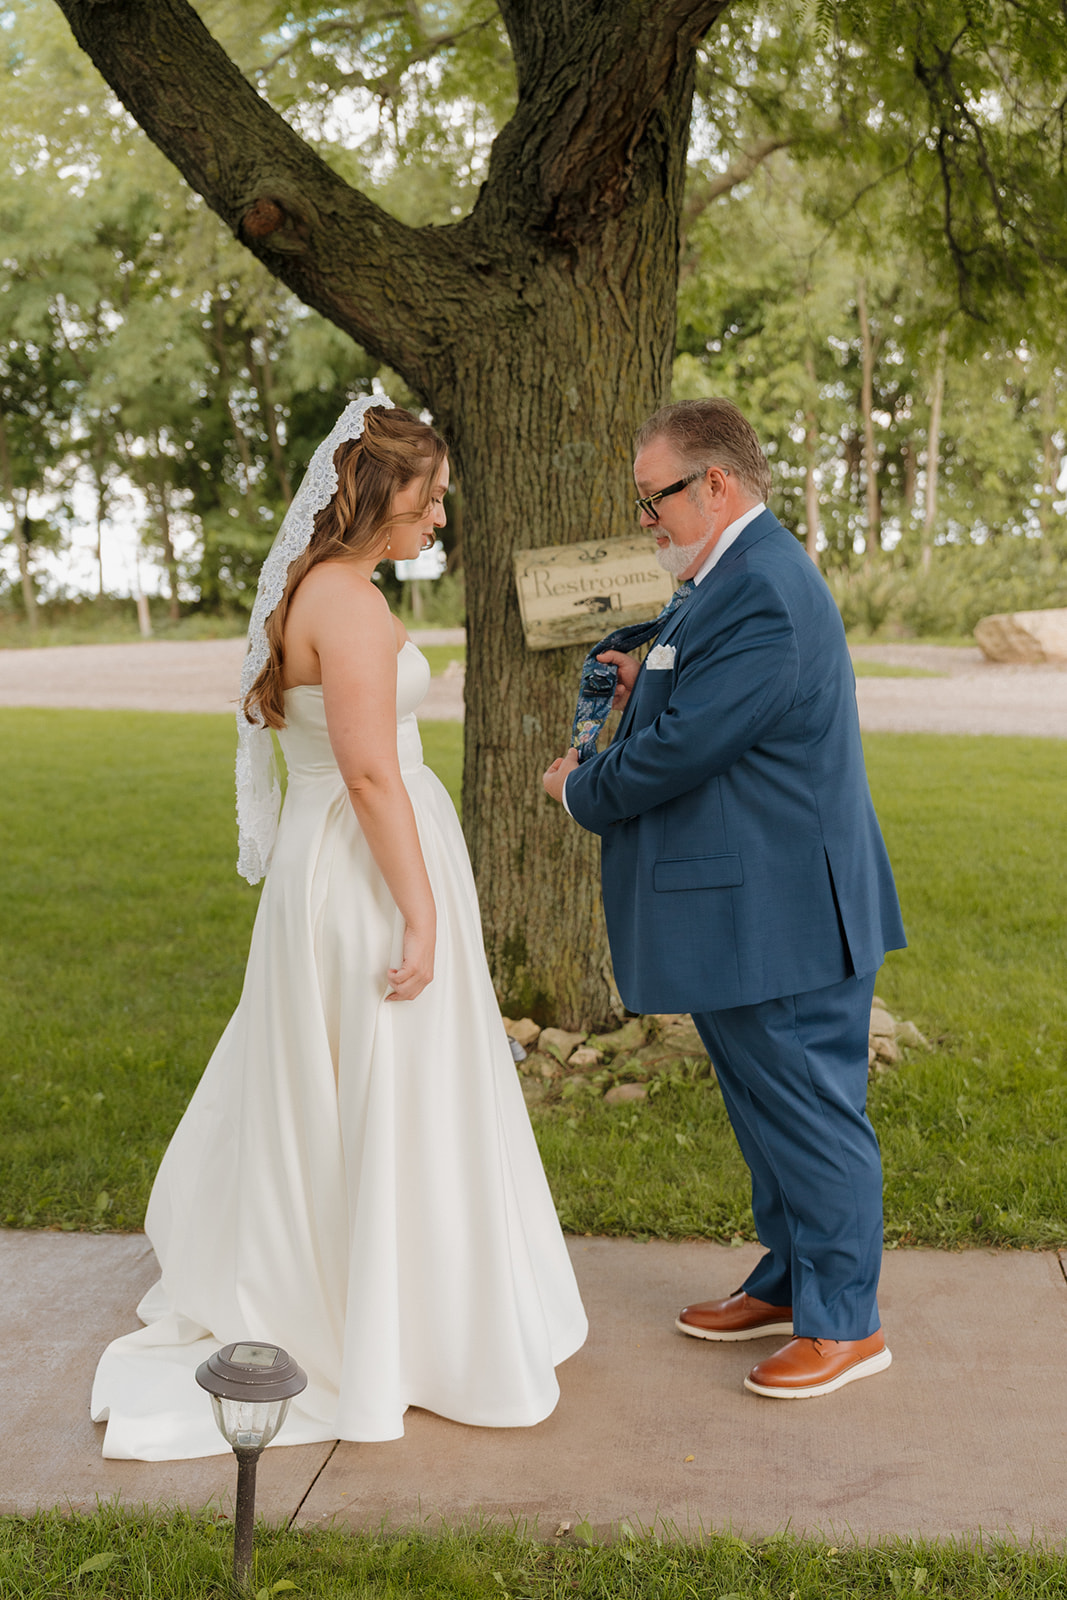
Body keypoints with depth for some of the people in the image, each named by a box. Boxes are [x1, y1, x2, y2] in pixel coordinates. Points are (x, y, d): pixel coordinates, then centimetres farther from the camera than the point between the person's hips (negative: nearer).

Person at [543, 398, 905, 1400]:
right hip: (756, 911, 11)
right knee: (773, 1112, 20)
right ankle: (788, 1284, 35)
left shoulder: (760, 594, -22)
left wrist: (580, 787, -6)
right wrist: (649, 691, 5)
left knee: (808, 1113, 2)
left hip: (784, 917, -11)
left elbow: (682, 749, -24)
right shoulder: (750, 576, 13)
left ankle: (844, 1323, 17)